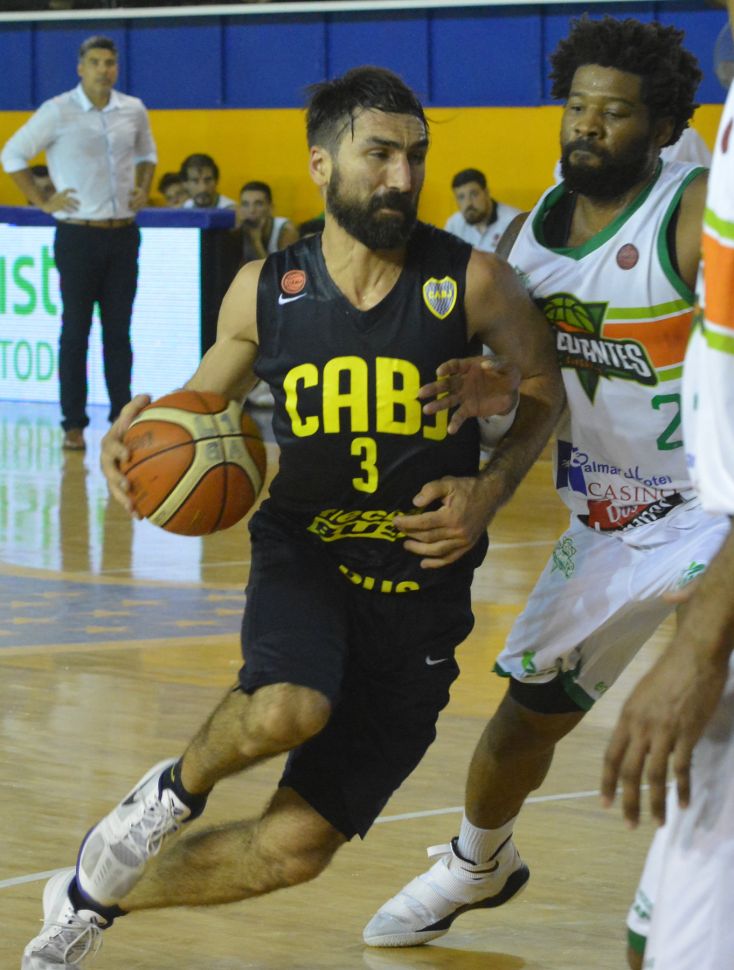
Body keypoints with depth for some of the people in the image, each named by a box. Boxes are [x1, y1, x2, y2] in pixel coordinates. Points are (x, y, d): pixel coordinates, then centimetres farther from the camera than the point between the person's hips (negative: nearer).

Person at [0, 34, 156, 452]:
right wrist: (42, 201, -5)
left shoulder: (133, 110, 6)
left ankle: (123, 418, 12)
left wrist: (143, 189, 9)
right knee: (76, 331, 0)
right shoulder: (58, 112, -7)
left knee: (119, 331, 7)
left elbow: (146, 152, 26)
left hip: (124, 234, 4)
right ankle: (74, 424, 4)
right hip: (79, 234, -4)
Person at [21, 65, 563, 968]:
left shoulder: (472, 283, -11)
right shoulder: (265, 292, -5)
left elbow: (543, 394, 4)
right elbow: (204, 399, 12)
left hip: (420, 587, 0)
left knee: (296, 846, -1)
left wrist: (490, 490, -14)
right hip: (304, 554, 0)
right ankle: (177, 786, -1)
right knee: (286, 711, -37)